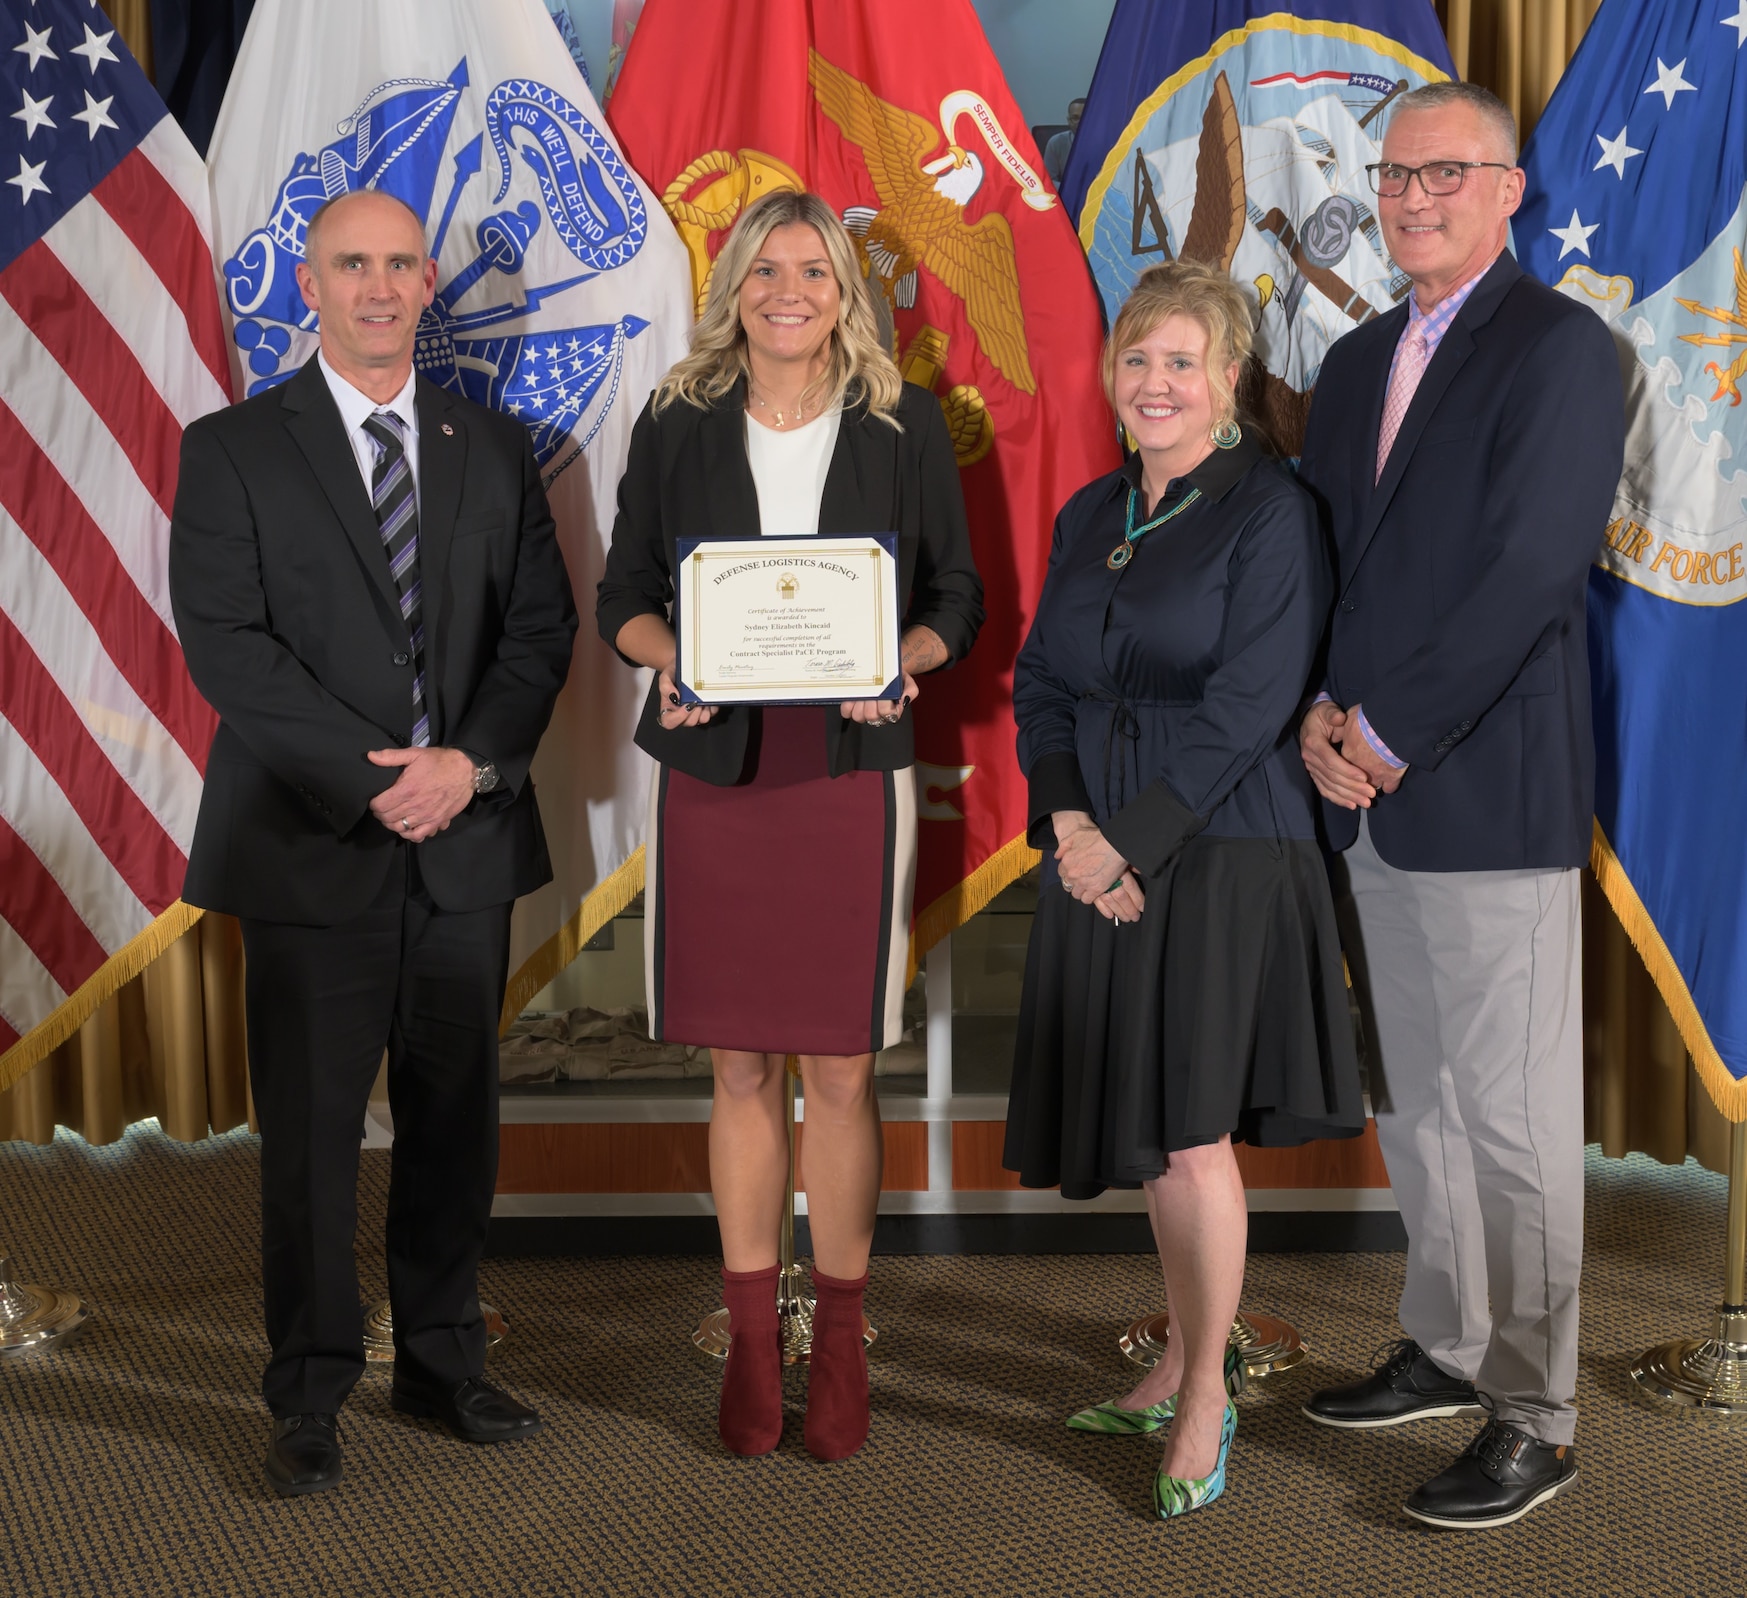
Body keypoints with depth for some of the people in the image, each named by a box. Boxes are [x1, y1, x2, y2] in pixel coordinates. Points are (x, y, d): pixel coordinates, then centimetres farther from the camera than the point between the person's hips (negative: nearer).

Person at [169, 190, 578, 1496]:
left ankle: (443, 1363, 24)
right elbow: (225, 642, -8)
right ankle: (310, 1396, 15)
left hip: (468, 838, 3)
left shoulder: (496, 448, 12)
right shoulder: (233, 451, 1)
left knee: (456, 1116, 10)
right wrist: (372, 778, -16)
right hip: (315, 843, -3)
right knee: (310, 1130, 2)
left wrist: (472, 762, -11)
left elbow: (542, 625, 6)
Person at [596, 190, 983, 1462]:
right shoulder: (677, 427, 6)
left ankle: (841, 1338, 18)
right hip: (713, 774, 1)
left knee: (841, 1069, 3)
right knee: (741, 1068, 7)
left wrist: (898, 661, -13)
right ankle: (751, 1340, 20)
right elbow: (622, 594, 10)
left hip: (853, 772, -1)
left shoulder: (904, 426, 4)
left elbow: (959, 595, 7)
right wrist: (666, 657, -11)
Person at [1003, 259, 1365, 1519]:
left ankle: (1207, 1401, 10)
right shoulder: (1089, 517, 13)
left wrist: (1132, 842, -16)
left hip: (1221, 855, -6)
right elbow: (1042, 684, 11)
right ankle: (1186, 1360, 29)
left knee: (1190, 1133, -7)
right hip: (1101, 861, 6)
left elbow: (1248, 704, -14)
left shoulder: (1271, 511, -7)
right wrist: (1067, 821, -6)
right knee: (1144, 1129, 12)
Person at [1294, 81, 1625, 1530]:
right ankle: (1446, 1353, 31)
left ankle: (1533, 1424, 10)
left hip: (1488, 801, -7)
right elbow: (1317, 553, 14)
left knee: (1514, 1118, -1)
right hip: (1367, 802, 8)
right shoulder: (1358, 361, 17)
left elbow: (1530, 572, -16)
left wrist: (1384, 733, -15)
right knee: (1410, 1098, 16)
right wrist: (1317, 716, -3)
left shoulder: (1559, 348, -7)